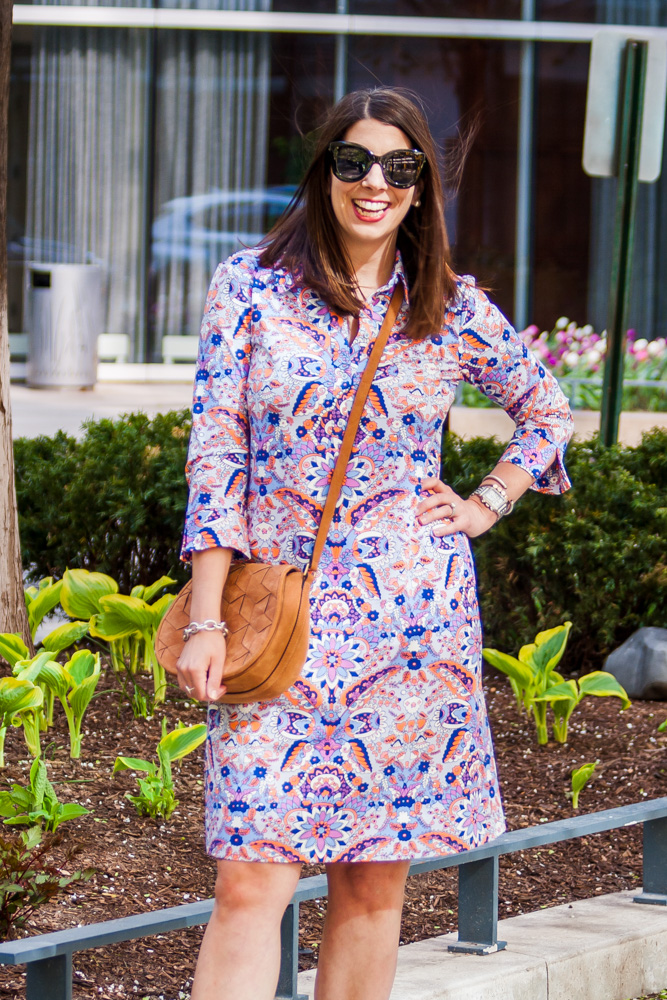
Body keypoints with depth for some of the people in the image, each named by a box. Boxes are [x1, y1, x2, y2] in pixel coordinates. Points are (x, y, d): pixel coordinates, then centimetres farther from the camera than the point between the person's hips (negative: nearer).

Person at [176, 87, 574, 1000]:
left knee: (375, 883, 5)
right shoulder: (251, 285, 1)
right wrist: (205, 619, -7)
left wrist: (486, 506, 8)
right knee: (252, 882, -10)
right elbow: (215, 453, -1)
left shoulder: (453, 309, 6)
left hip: (413, 615, 2)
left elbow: (547, 410, 23)